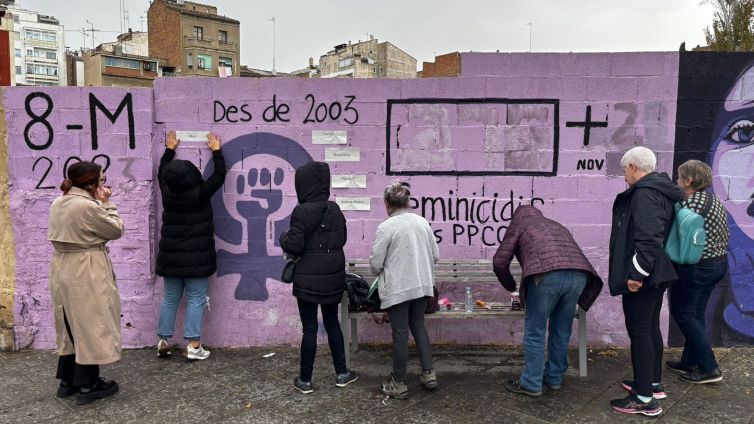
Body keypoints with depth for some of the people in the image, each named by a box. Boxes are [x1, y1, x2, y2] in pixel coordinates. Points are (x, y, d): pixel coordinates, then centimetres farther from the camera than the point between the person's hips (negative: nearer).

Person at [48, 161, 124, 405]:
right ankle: (87, 386, 10)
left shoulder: (58, 203, 8)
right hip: (86, 274, -9)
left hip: (63, 270, 9)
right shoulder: (88, 206, -20)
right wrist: (106, 203, -6)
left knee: (72, 325, 18)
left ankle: (67, 381, 26)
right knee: (90, 327, 1)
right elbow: (116, 230, -12)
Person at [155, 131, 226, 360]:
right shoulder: (201, 193, -12)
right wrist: (216, 151, 15)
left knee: (170, 298, 13)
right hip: (197, 257, -5)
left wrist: (169, 150, 33)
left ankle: (163, 341, 18)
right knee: (195, 299, -1)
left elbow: (161, 172, 21)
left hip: (171, 256, 5)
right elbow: (220, 175, 2)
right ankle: (193, 345, 0)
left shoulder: (166, 192, 0)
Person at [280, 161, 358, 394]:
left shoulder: (301, 212, -16)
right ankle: (341, 373, 26)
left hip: (308, 280, -5)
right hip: (334, 278, 5)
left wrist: (284, 237, 3)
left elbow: (294, 245, -16)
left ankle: (305, 380, 17)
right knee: (332, 323, 19)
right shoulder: (335, 209, 2)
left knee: (309, 328, 4)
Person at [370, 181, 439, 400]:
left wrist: (381, 273, 11)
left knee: (400, 333, 5)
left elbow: (375, 262, -10)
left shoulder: (385, 227, -14)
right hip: (422, 285, 5)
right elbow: (435, 255, 8)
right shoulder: (422, 222, 2)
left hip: (397, 288, -5)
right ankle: (428, 373, 23)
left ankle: (399, 384, 18)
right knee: (418, 326, 21)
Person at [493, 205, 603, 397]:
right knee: (562, 330, 19)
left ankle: (531, 384, 14)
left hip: (547, 275, -5)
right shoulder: (557, 225, 38)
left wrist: (511, 286, 32)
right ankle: (554, 378, 31)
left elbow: (500, 261, 16)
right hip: (578, 275, 5)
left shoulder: (519, 224, 24)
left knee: (535, 332, 7)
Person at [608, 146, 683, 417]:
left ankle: (645, 399, 2)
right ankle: (654, 384, 33)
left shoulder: (644, 193, -18)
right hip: (657, 273, 10)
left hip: (641, 277, -10)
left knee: (639, 331, -5)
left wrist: (637, 273, -24)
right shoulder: (662, 191, 15)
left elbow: (648, 238, -27)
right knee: (651, 327, 19)